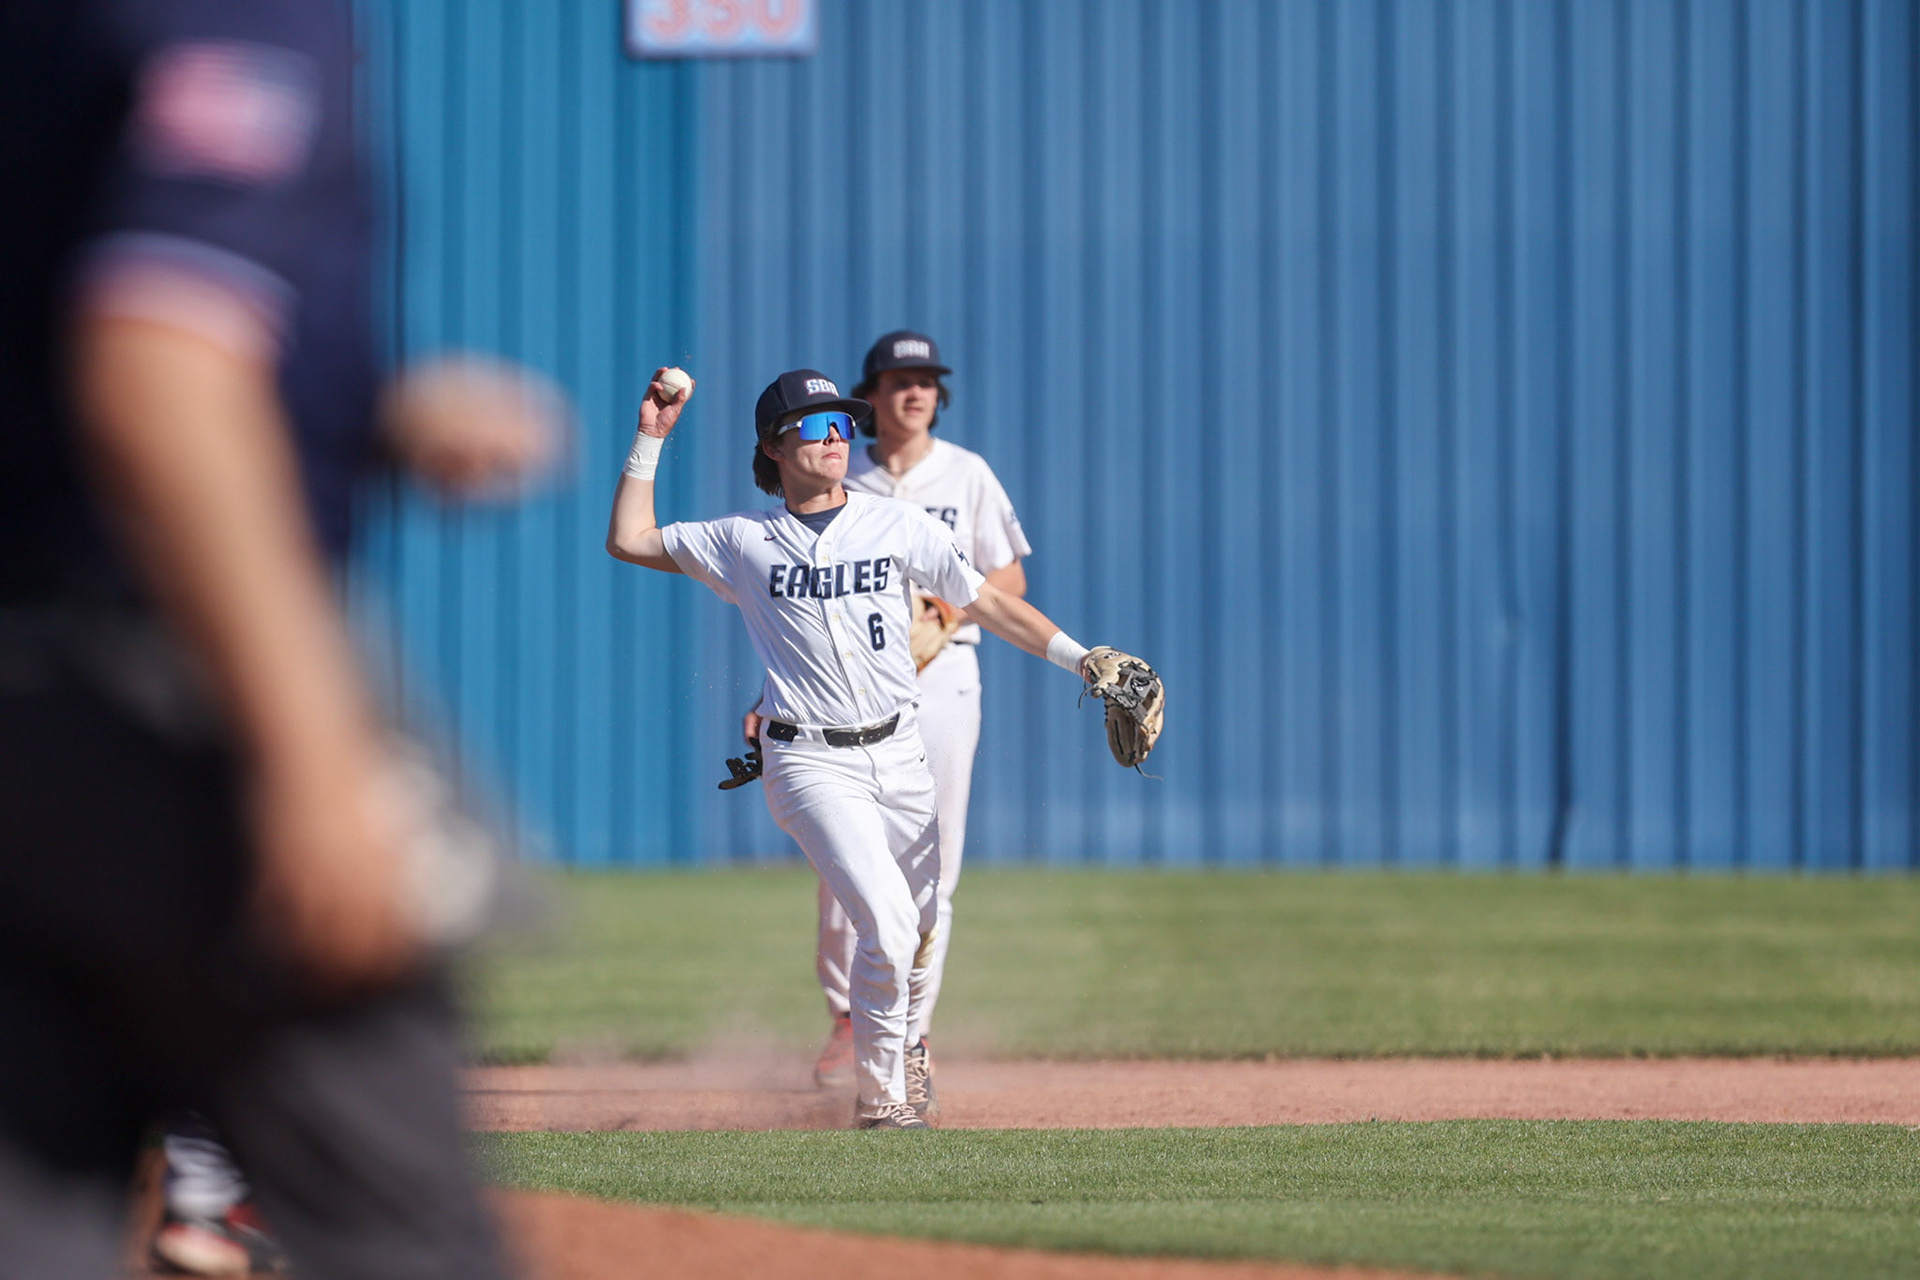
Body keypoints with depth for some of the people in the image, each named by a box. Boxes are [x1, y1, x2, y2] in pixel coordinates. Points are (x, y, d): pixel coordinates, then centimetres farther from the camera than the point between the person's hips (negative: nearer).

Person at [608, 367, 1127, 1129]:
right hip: (812, 764, -4)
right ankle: (878, 1095, -5)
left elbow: (987, 603, 8)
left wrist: (1080, 659, 0)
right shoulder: (743, 542, 3)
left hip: (899, 752, 4)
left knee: (920, 931, 11)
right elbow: (628, 540, 7)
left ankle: (904, 1048, 39)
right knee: (887, 921, -19)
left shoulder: (898, 527, 7)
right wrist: (650, 441, 4)